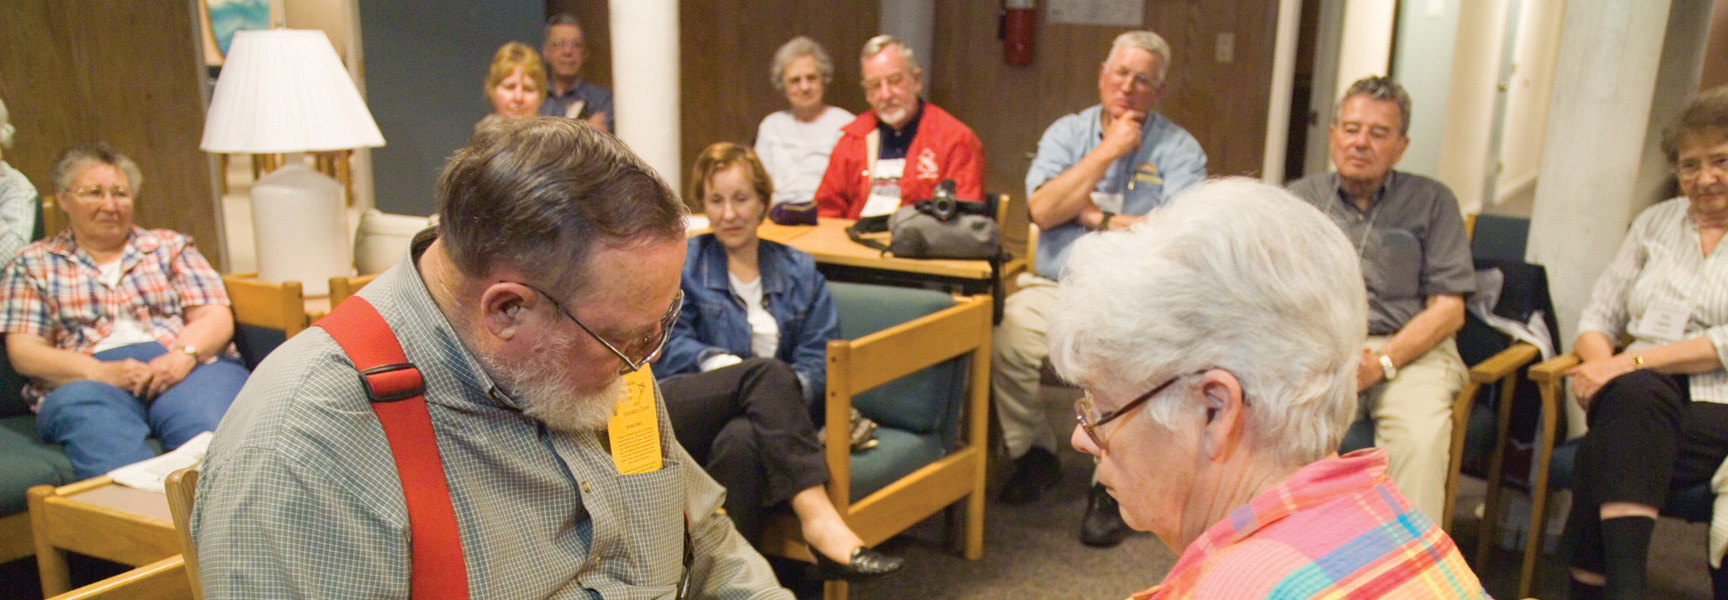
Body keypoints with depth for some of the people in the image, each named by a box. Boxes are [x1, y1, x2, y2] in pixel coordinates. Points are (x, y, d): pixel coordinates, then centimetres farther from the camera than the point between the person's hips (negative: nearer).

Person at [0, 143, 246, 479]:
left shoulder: (170, 247, 24)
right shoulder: (33, 264, 22)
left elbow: (216, 318, 12)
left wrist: (184, 355, -11)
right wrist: (99, 371, -10)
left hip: (183, 369, 1)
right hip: (85, 380, 0)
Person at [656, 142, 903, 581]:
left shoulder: (799, 272, 19)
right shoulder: (680, 262, 17)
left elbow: (818, 359, 7)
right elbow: (671, 344, 3)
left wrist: (784, 390, -16)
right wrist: (718, 361, -18)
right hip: (677, 411, -1)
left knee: (740, 441, -38)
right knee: (766, 372, -32)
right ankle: (816, 515, -45)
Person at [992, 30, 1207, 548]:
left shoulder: (1179, 149, 6)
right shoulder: (1067, 132, 12)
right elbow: (1043, 210, -6)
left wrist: (1095, 216, -6)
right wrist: (1107, 151, -7)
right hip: (1055, 287, 2)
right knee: (1001, 338, -26)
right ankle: (1034, 452, 1)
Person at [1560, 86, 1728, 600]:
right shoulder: (1655, 222, 20)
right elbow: (1599, 316, 17)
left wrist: (1632, 362, -18)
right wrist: (1601, 362, -5)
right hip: (1640, 400, 3)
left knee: (1605, 454, -34)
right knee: (1636, 395, -36)